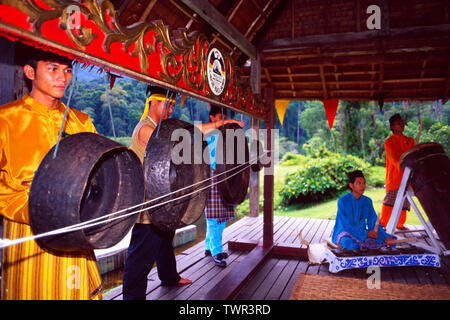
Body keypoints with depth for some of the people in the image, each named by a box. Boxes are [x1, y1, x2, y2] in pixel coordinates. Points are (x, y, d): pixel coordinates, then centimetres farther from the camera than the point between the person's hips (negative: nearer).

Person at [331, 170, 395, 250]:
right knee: (349, 243, -40)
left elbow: (374, 223, 2)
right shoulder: (343, 201, -13)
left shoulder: (367, 201, 5)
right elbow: (345, 225, -18)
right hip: (344, 233, -5)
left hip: (362, 233, 6)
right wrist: (366, 233, -26)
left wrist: (385, 237, -15)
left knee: (390, 240, -12)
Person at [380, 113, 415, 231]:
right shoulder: (389, 142, -2)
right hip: (394, 179, -5)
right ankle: (382, 225, 2)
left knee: (404, 203, 9)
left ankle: (400, 224, 22)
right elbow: (396, 160, -10)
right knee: (389, 202, -6)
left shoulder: (410, 141, 14)